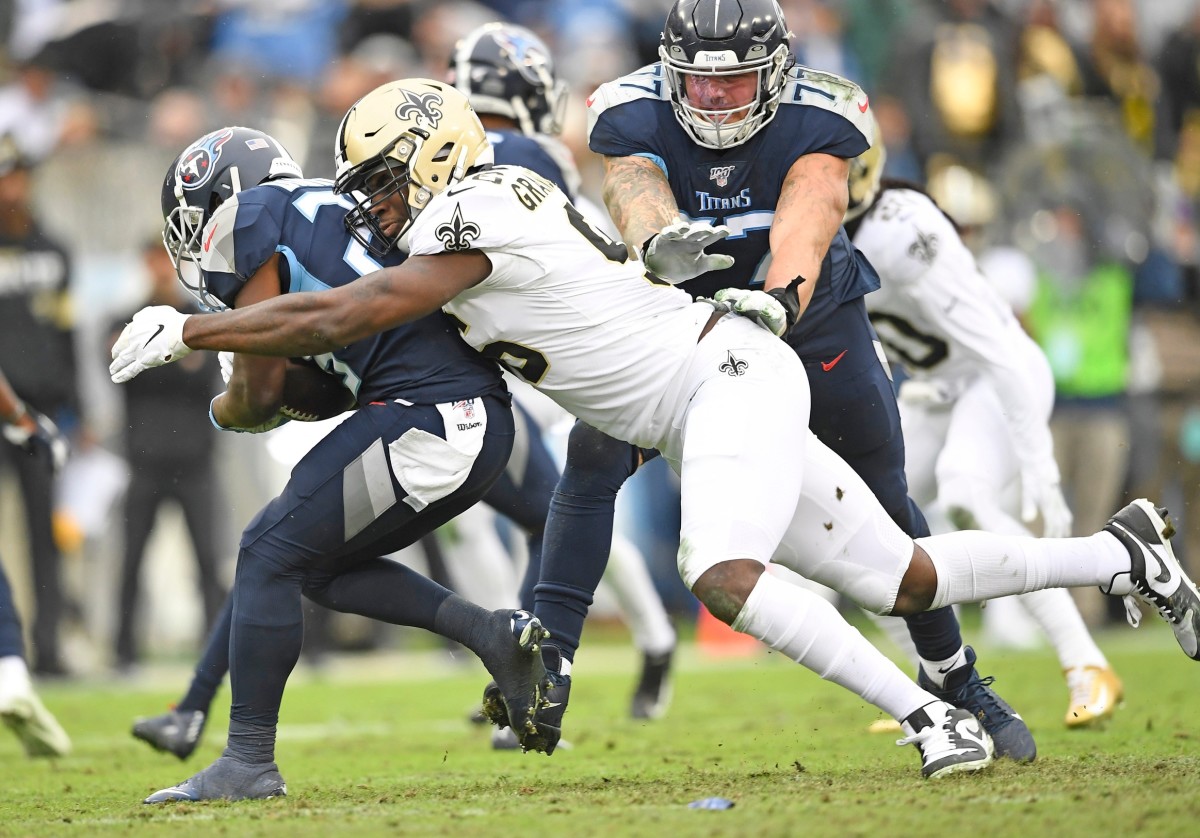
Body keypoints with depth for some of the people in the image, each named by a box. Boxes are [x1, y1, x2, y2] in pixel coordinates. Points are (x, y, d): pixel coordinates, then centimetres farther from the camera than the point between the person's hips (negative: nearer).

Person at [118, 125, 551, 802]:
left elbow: (261, 392, 2)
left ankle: (249, 761, 1)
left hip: (425, 420, -9)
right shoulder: (336, 207, 26)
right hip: (487, 422, 9)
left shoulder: (246, 223, 1)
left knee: (272, 553, 1)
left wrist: (224, 412, 21)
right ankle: (490, 632, 8)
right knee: (321, 564, 19)